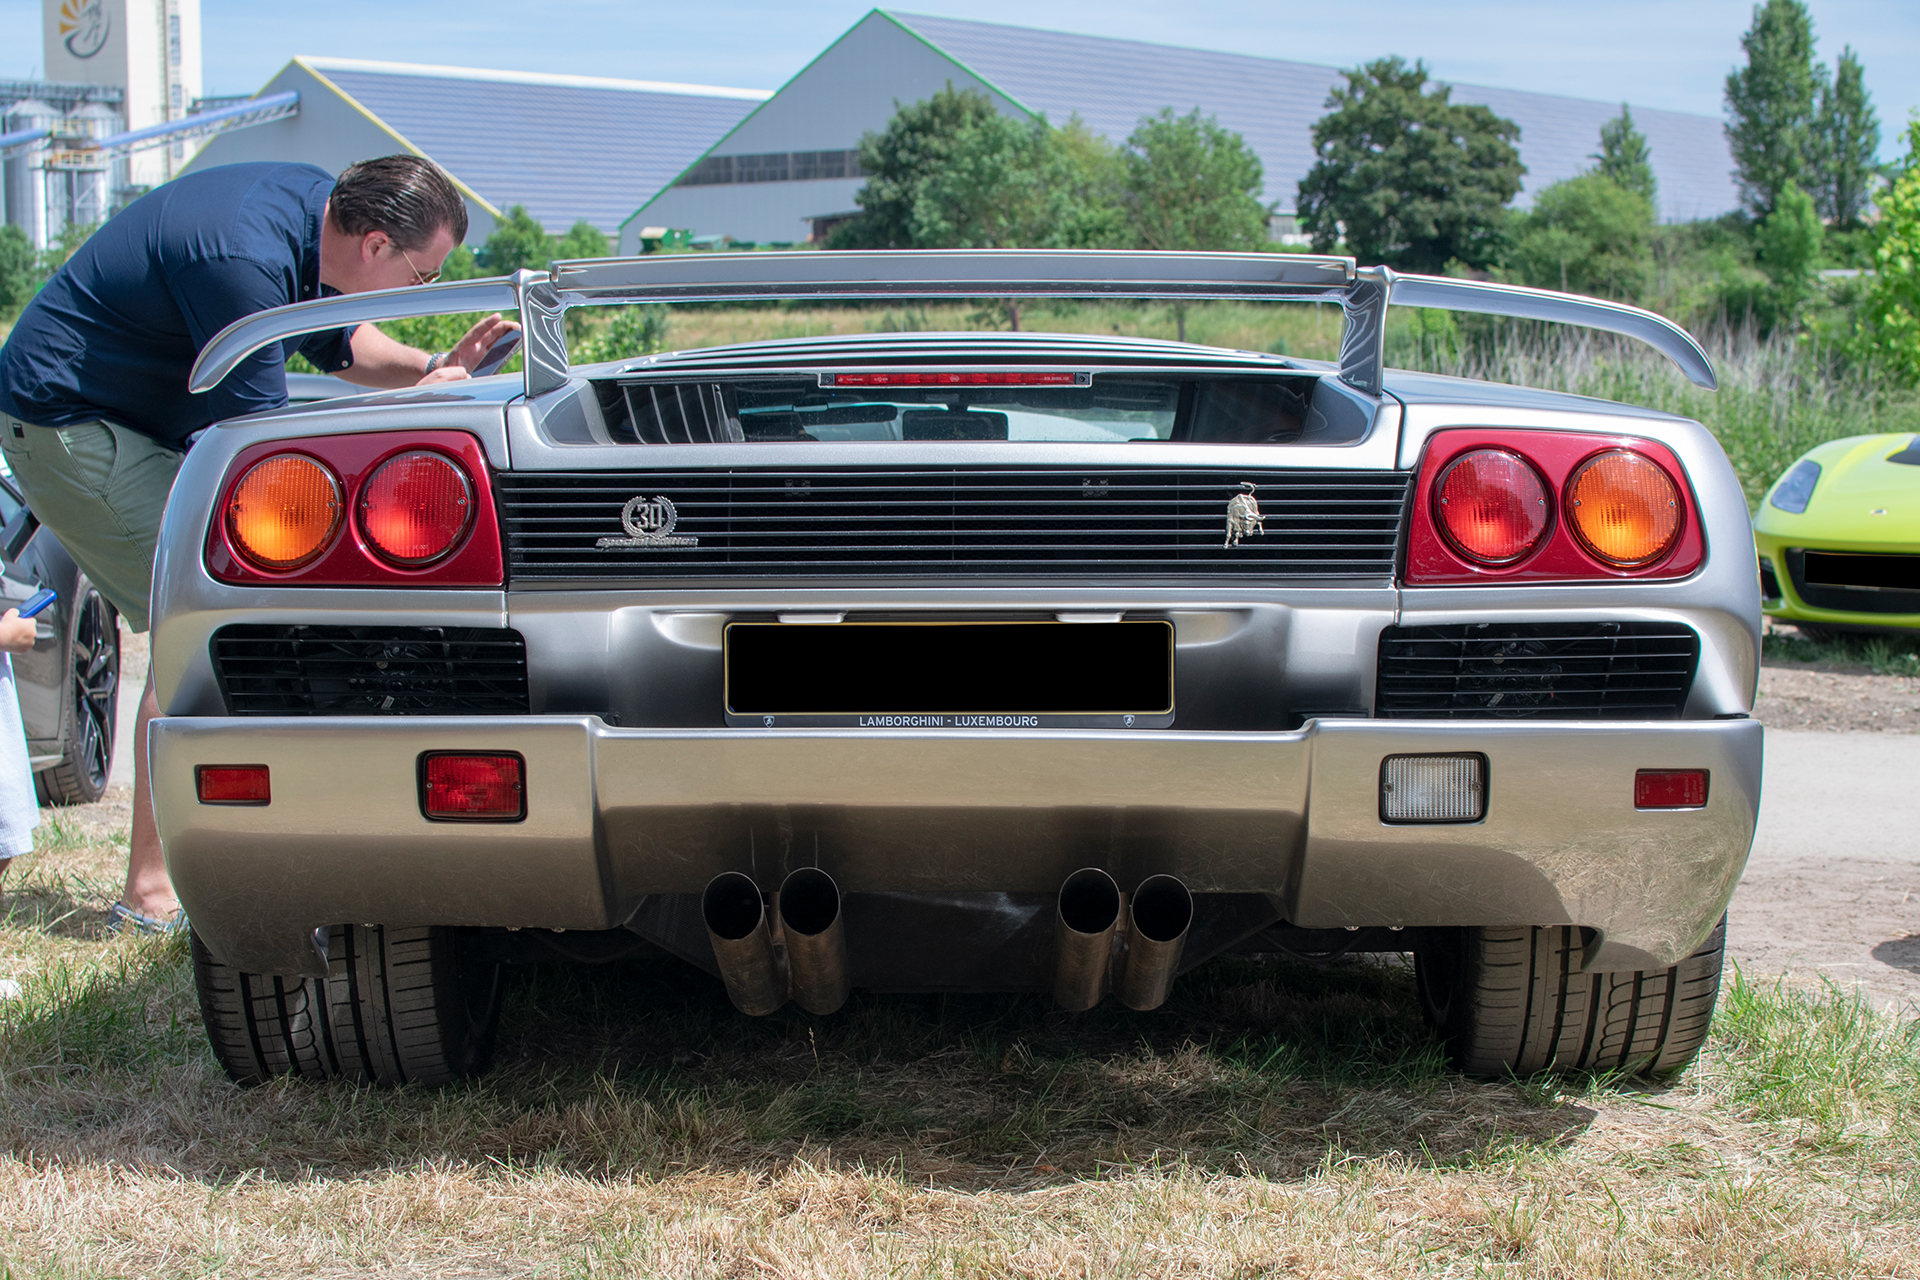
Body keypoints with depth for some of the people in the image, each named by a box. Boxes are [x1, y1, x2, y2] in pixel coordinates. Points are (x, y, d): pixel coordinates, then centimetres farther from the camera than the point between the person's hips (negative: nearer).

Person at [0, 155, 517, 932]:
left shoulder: (322, 208, -2)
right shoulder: (243, 258, -32)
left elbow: (334, 344, 14)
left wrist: (428, 368, -4)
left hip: (143, 422, 10)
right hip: (65, 421, -10)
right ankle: (151, 892, -11)